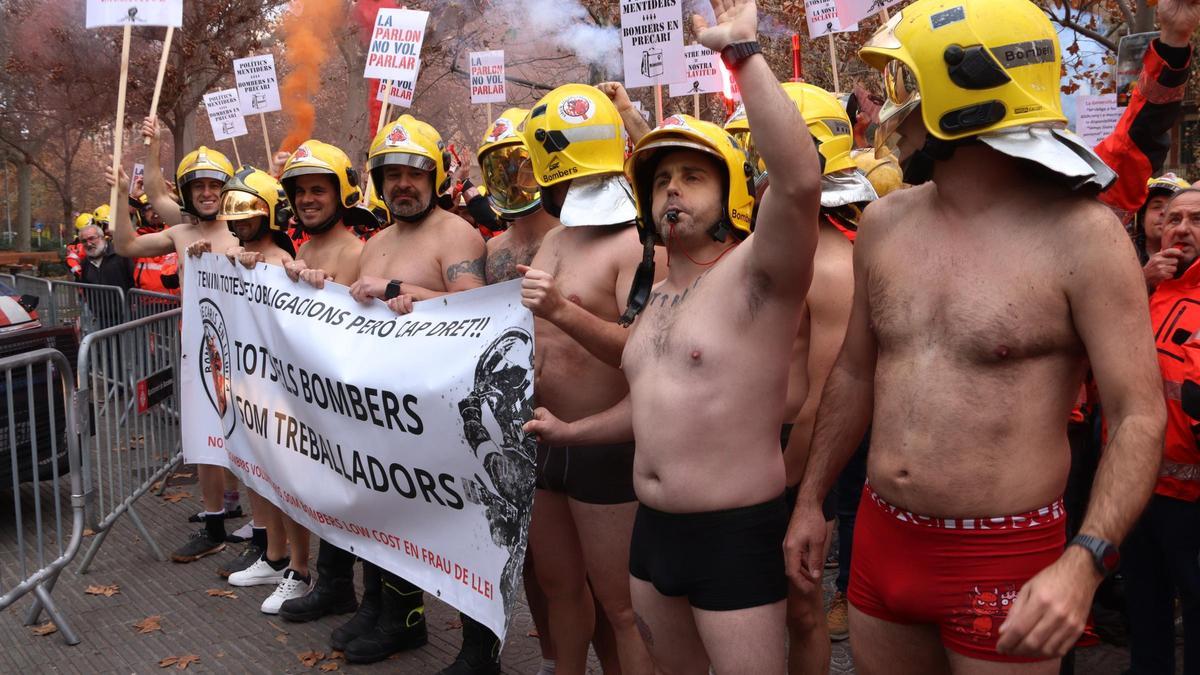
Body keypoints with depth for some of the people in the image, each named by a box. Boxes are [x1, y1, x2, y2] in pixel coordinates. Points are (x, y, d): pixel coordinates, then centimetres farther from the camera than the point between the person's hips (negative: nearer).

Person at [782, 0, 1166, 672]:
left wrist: (1084, 563, -25)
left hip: (1003, 559, -5)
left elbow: (1140, 417, -12)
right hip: (881, 541, 5)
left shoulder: (1079, 235, -12)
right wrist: (811, 499, 15)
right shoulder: (884, 224, 3)